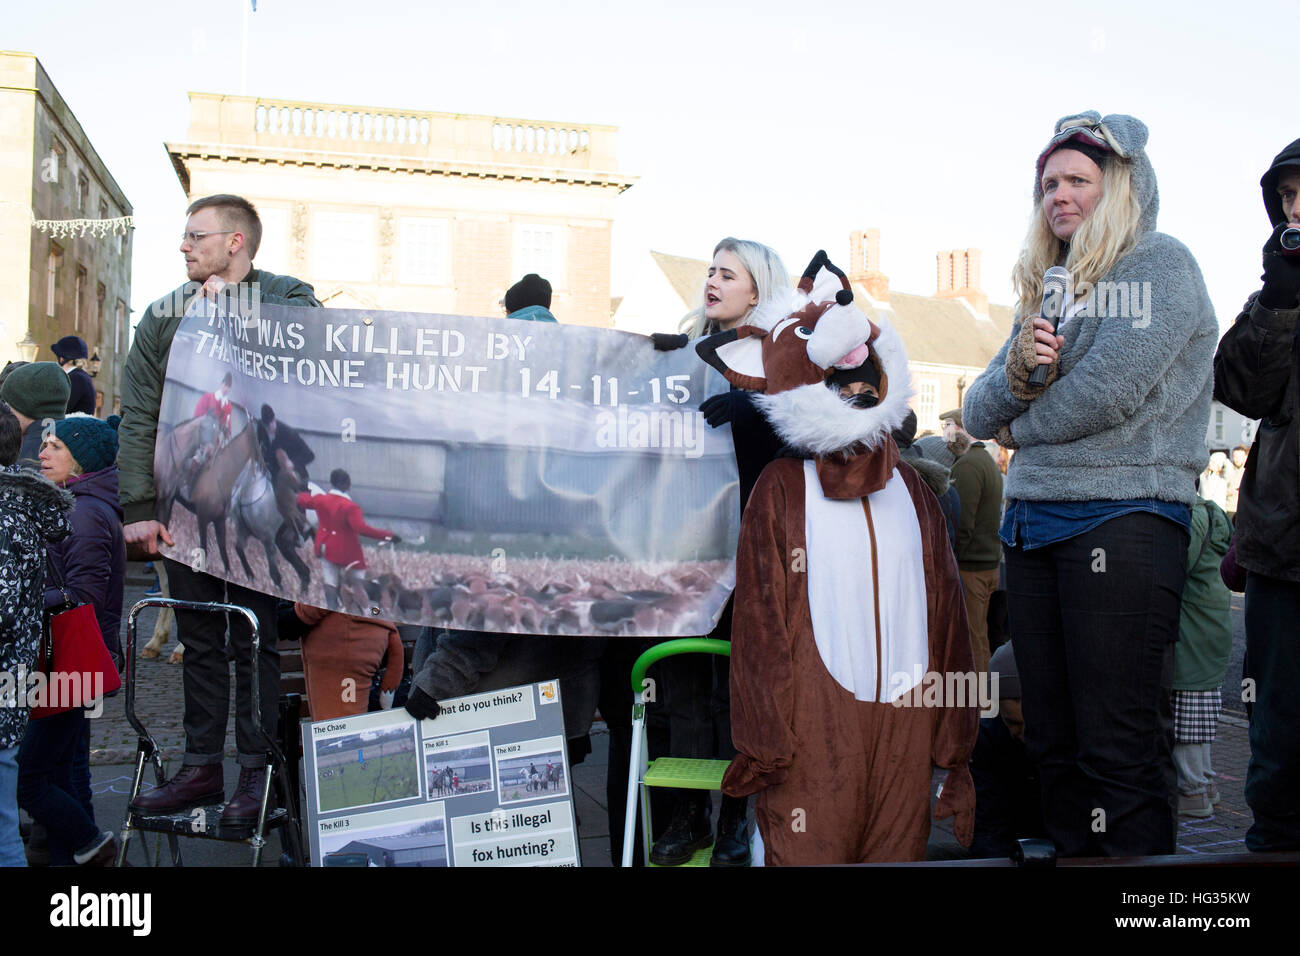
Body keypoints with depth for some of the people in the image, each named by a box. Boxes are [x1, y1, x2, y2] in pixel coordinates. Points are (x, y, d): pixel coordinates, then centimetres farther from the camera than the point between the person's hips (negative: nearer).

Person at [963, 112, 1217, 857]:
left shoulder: (1159, 263, -2)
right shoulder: (1049, 289, 20)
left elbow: (1107, 394, -15)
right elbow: (979, 413, 15)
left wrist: (1022, 429, 2)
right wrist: (1016, 372, -7)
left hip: (1123, 516, -7)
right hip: (1032, 518, 7)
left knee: (1120, 749, -6)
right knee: (1055, 743, 11)